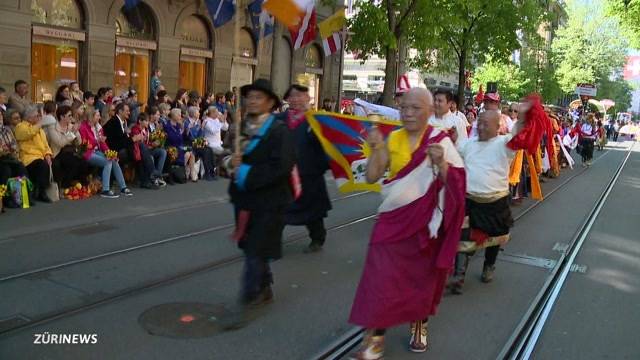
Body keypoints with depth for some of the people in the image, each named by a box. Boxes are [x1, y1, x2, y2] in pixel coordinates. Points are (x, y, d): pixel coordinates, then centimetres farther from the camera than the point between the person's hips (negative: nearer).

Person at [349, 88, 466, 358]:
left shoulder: (440, 141, -7)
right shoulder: (393, 139, 1)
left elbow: (455, 184, -11)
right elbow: (372, 177, -3)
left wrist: (440, 163, -28)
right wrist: (376, 149, -17)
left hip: (424, 221, -1)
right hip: (393, 219, 2)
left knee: (421, 276, 14)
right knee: (381, 278, -2)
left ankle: (419, 326, 37)